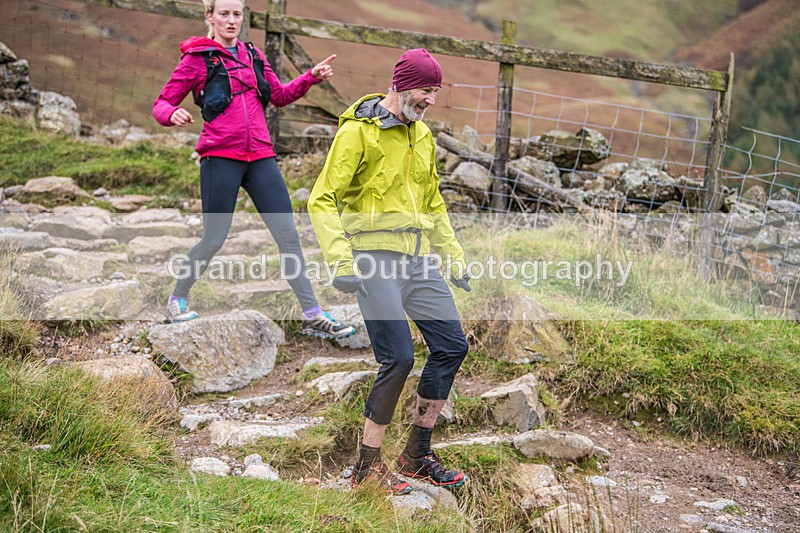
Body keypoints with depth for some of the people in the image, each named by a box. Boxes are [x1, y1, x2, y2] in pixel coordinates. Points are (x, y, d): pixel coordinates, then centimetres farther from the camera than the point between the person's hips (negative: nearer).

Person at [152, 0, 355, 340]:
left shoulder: (252, 55, 16)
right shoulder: (197, 58, 1)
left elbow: (280, 95, 24)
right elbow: (161, 104, 2)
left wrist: (312, 77, 9)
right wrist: (172, 115, -21)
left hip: (260, 157, 5)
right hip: (220, 158, -5)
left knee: (288, 234, -2)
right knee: (214, 238, -1)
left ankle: (312, 316, 1)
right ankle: (177, 301, 23)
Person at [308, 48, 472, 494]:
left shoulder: (423, 136, 16)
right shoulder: (358, 131, -8)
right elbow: (322, 201, -11)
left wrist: (455, 258, 22)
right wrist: (341, 260, -21)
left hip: (418, 258, 8)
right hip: (374, 257, -8)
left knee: (452, 345, 4)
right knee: (399, 358, -15)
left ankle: (417, 456, 18)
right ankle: (368, 466, 1)